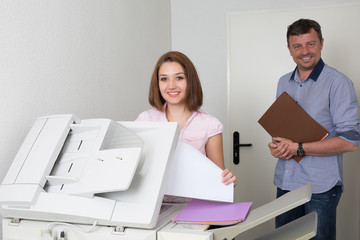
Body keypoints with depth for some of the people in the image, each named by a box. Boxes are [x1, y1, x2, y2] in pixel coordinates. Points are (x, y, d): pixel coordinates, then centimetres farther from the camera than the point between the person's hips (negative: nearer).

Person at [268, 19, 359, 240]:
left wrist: (297, 148, -17)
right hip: (285, 182, 6)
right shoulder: (284, 83, 11)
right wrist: (276, 145, -3)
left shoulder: (338, 83, -9)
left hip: (321, 187, -5)